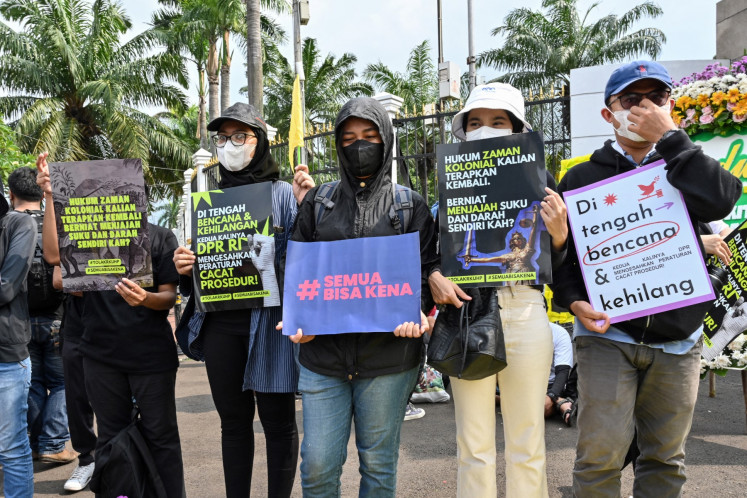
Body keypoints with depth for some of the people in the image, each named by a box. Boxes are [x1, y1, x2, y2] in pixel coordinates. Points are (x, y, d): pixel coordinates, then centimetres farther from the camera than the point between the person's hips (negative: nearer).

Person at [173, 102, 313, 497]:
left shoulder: (282, 193, -1)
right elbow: (199, 266, 19)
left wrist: (305, 208, -22)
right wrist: (184, 268, -3)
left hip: (269, 320, -4)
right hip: (220, 323, 4)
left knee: (277, 419, 3)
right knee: (233, 420, 14)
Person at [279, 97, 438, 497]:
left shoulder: (410, 205, 7)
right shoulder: (318, 201, 11)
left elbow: (425, 271, 4)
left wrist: (415, 314, -15)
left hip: (388, 354, -1)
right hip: (322, 349, 2)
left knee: (379, 464, 9)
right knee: (317, 464, 3)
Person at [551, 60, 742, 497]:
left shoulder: (684, 167, 11)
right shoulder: (583, 177, 6)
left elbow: (720, 200, -13)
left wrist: (669, 136, -10)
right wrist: (575, 301, -12)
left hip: (677, 338, 2)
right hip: (607, 334, -2)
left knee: (666, 458, 10)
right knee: (602, 454, -8)